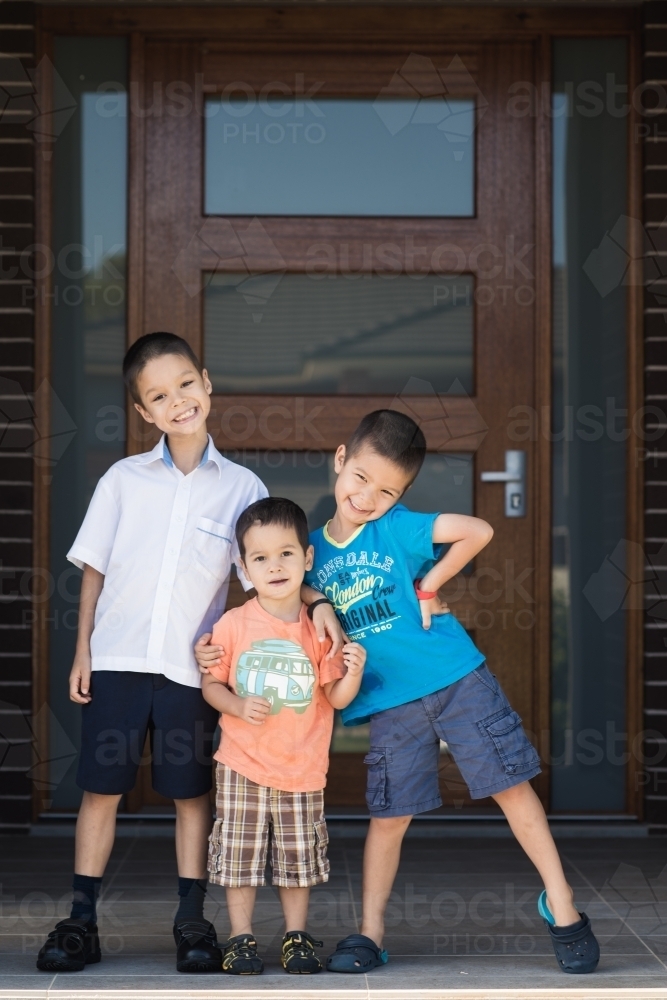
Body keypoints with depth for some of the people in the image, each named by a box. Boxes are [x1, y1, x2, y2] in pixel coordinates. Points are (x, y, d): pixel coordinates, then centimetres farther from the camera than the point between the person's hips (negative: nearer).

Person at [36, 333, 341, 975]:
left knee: (191, 794, 6)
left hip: (191, 666, 0)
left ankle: (192, 923, 15)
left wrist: (316, 601, -13)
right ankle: (81, 922, 11)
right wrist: (82, 651, 4)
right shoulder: (124, 479, 4)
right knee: (101, 788, 4)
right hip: (116, 658, 1)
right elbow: (94, 568, 8)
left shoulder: (241, 487, 3)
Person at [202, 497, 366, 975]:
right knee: (239, 852, 4)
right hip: (243, 765, -1)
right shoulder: (233, 625, -5)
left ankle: (298, 936, 23)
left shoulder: (320, 629, -3)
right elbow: (211, 683, 1)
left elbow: (336, 698, -1)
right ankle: (241, 938, 16)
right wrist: (238, 707, -18)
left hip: (303, 768, 1)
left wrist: (353, 673, -21)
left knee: (299, 855, 9)